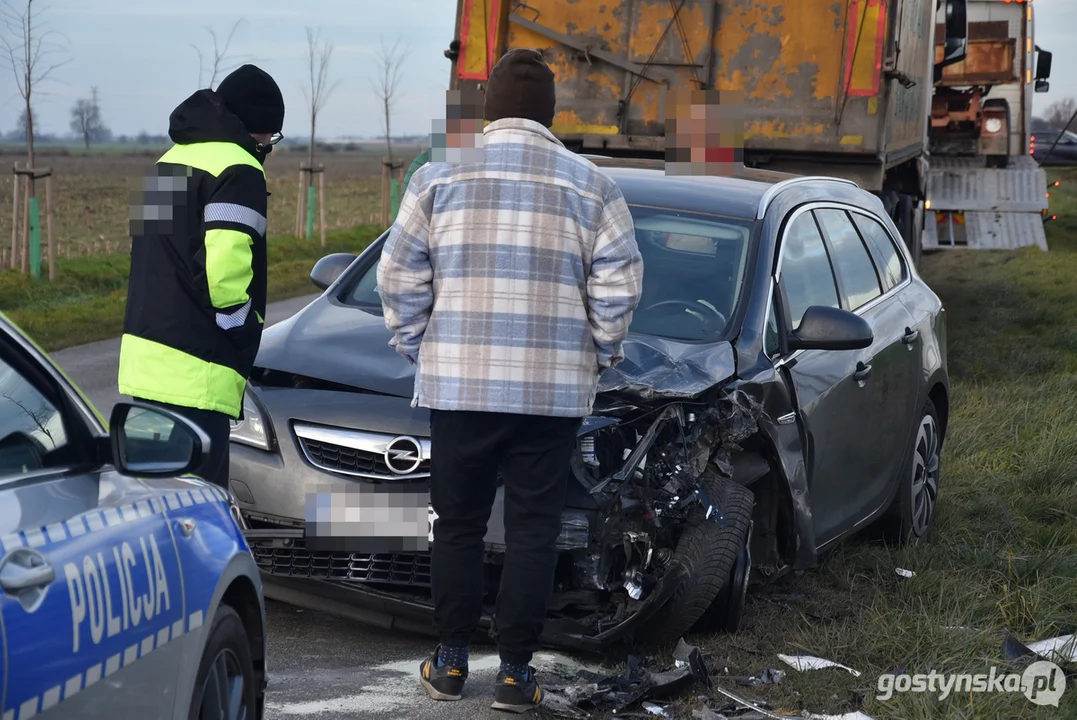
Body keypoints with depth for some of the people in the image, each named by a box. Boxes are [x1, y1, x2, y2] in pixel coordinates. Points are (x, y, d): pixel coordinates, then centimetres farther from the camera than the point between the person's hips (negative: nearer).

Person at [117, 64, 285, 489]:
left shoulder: (171, 159, 19)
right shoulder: (238, 170, -10)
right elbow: (226, 267, -21)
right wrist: (244, 328, -5)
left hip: (144, 356, 9)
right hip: (192, 373, -9)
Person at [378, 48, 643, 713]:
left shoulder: (440, 176, 2)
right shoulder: (589, 184, 2)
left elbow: (401, 276, 1)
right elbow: (620, 283, -2)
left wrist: (418, 349, 12)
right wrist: (601, 354, 12)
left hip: (457, 383, 1)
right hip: (554, 389, 0)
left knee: (458, 525, 11)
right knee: (533, 531, 6)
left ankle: (451, 662, 17)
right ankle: (516, 671, 8)